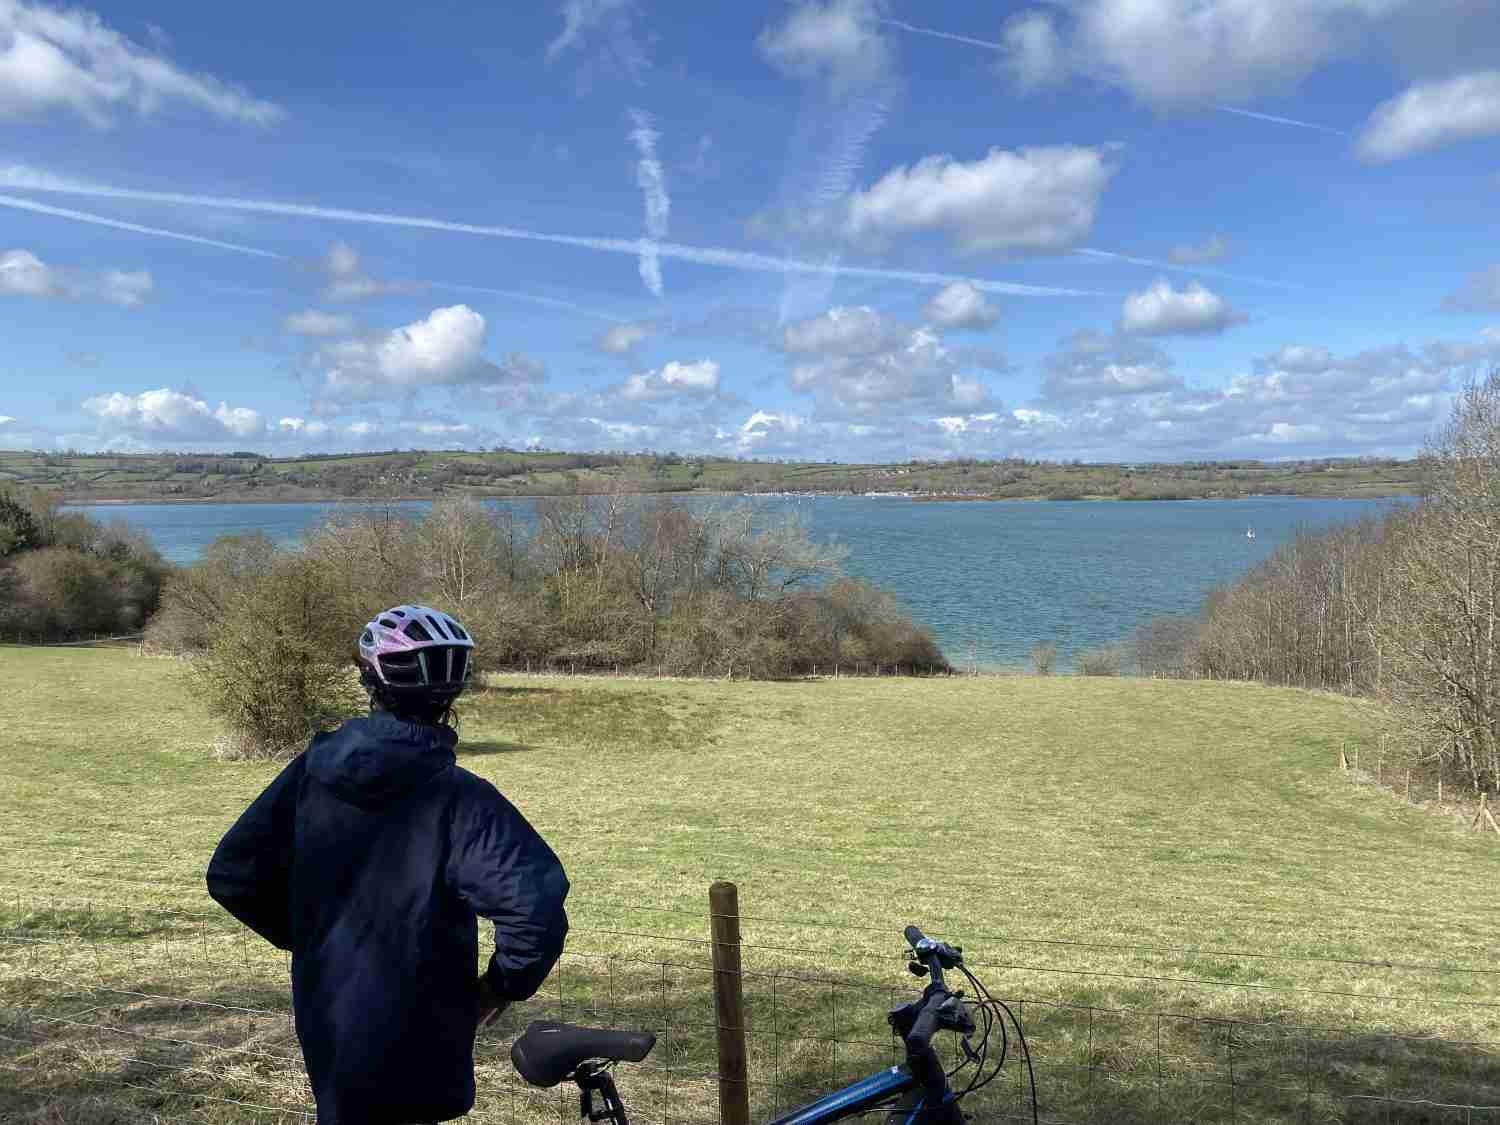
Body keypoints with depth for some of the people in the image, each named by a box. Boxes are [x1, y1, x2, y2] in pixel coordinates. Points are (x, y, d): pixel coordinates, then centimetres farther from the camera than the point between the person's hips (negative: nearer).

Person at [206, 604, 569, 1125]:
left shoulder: (312, 770, -5)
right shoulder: (457, 796, -21)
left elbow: (230, 875, 0)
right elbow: (537, 904, -31)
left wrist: (304, 933, 12)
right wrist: (499, 989, -13)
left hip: (325, 1029, 5)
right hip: (413, 1048, -4)